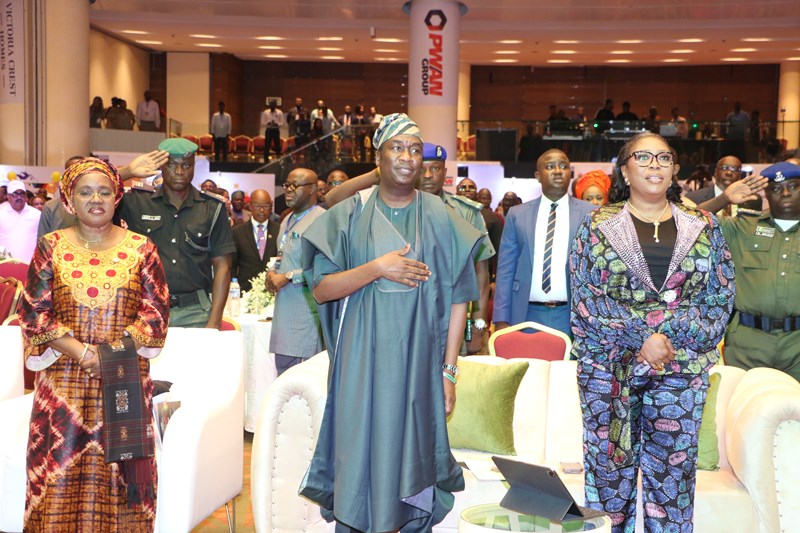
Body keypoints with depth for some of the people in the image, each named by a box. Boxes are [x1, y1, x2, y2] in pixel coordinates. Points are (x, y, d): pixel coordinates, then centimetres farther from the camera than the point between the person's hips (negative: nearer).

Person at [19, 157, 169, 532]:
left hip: (125, 380, 0)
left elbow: (156, 311, 0)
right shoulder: (51, 247, 5)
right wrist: (81, 352, -12)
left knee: (117, 470, 2)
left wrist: (116, 351, -13)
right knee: (62, 472, 2)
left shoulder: (140, 248, 4)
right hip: (64, 380, 1)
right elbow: (34, 311, 0)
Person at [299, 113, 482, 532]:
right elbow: (321, 289, -3)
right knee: (359, 454, 5)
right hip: (361, 360, 0)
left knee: (412, 454, 6)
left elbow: (457, 298, 2)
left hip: (416, 362, 0)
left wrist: (449, 369, -2)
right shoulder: (349, 215, 2)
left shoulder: (440, 219, 2)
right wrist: (378, 268, -16)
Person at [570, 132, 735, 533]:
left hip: (682, 364, 1)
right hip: (609, 364, -1)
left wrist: (670, 335, -12)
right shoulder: (597, 226, 3)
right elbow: (587, 297, -5)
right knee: (610, 468, 3)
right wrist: (643, 337, -14)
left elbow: (720, 296, 2)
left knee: (672, 471, 4)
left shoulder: (703, 227, 8)